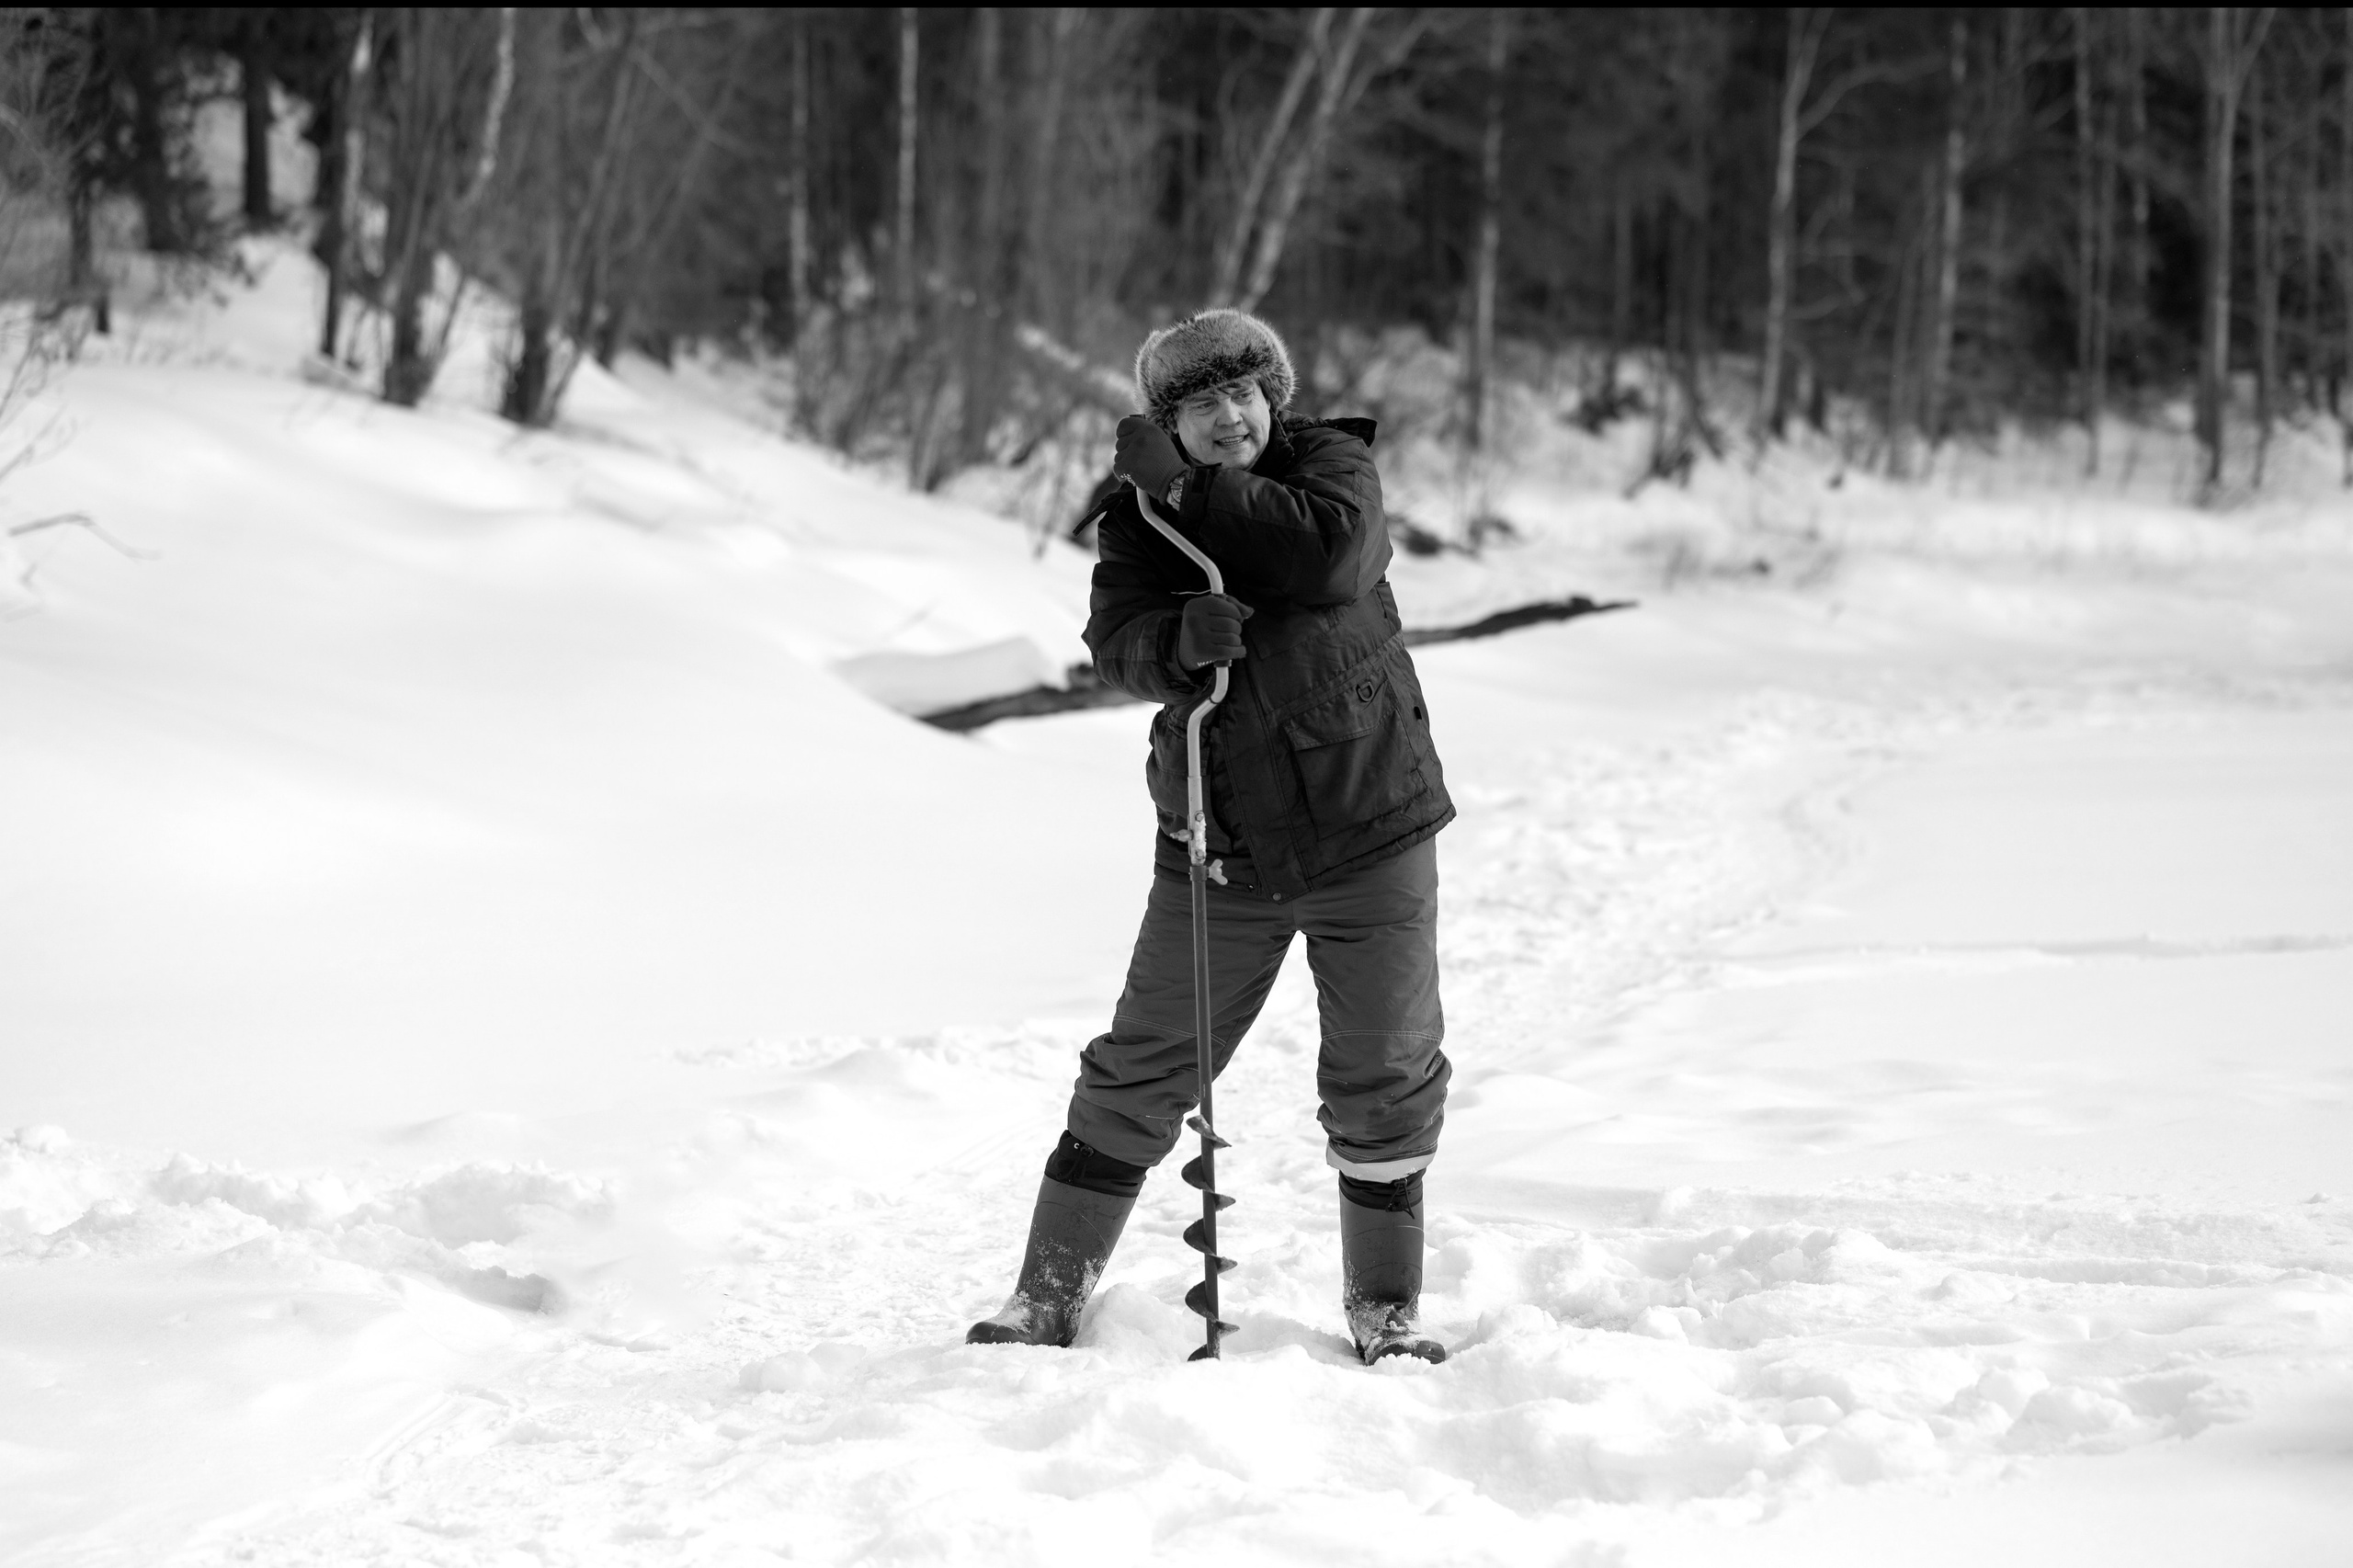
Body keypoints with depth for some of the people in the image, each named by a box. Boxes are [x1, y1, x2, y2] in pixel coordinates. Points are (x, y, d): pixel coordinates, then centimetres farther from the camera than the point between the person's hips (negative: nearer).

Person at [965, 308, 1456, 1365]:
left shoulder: (1332, 462, -1)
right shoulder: (1137, 520, 3)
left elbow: (1335, 555, -22)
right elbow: (1117, 644, -12)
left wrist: (1191, 492, -18)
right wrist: (1184, 637, -34)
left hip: (1369, 833, 0)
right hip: (1221, 853, 1)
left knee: (1388, 1081, 6)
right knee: (1138, 1077, 3)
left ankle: (1386, 1310, 22)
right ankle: (1047, 1299, 12)